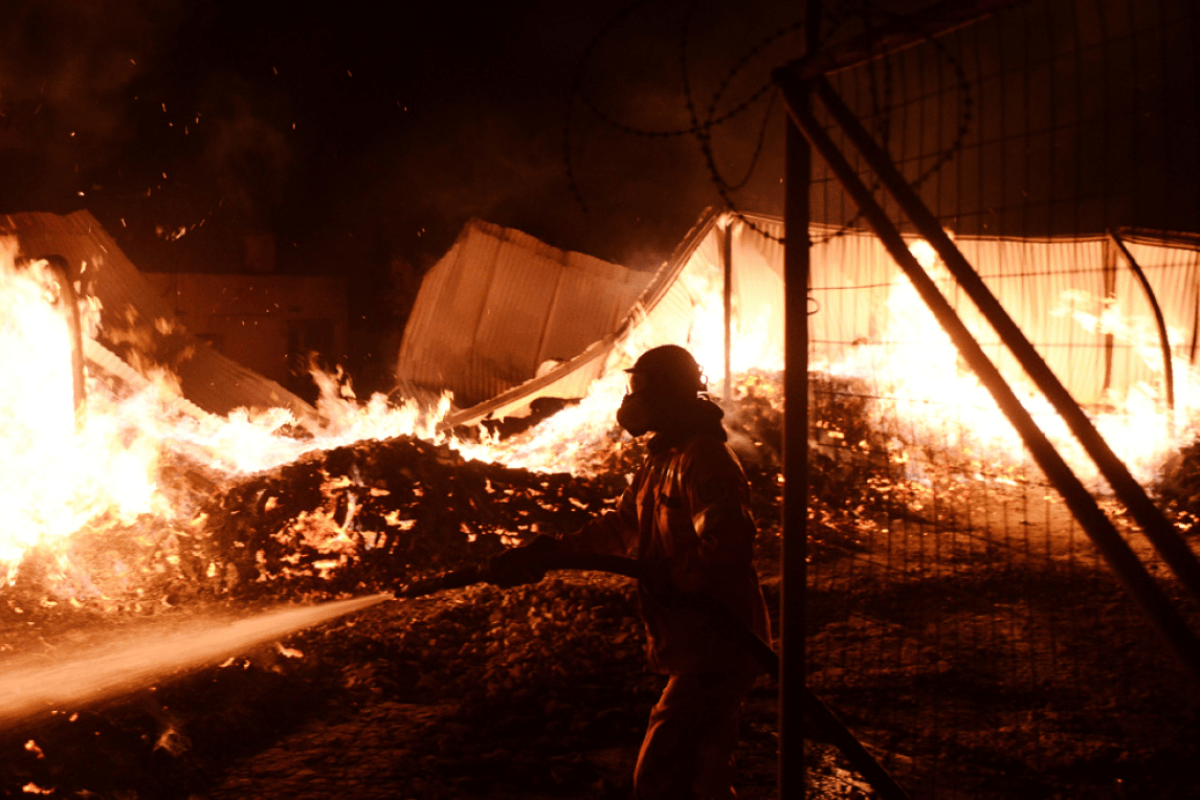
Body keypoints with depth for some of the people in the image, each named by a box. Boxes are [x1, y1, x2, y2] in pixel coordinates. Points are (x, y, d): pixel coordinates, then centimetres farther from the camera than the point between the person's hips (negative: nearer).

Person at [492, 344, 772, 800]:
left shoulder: (704, 458, -18)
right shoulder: (663, 458, 15)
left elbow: (728, 546, -31)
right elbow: (620, 526, 22)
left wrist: (672, 579, -24)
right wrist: (543, 553, 17)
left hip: (716, 653, -11)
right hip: (695, 648, 11)